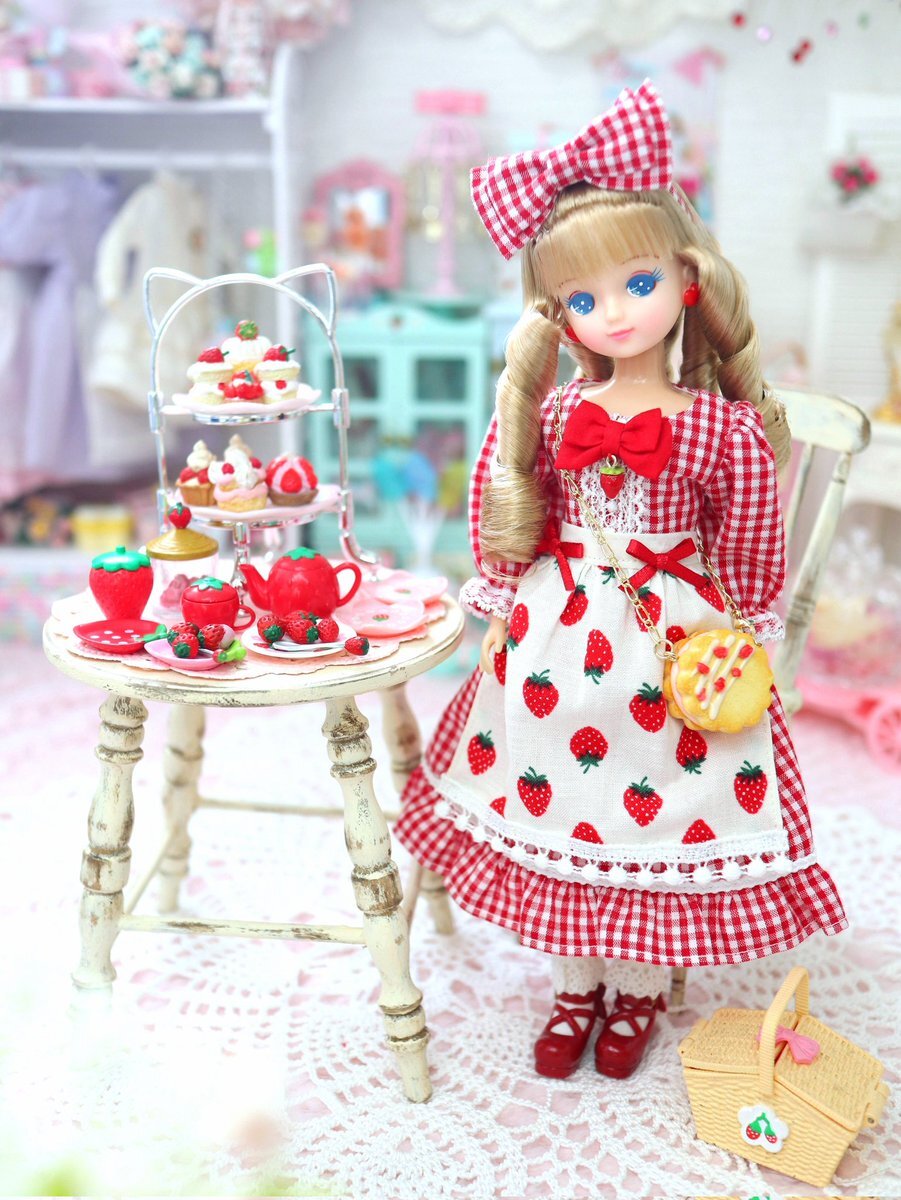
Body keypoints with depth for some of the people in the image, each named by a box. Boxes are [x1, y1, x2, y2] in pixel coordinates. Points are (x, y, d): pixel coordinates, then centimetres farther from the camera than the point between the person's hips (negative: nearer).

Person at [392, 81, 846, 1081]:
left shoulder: (719, 424, -10)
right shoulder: (547, 415, -5)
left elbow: (751, 542, -2)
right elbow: (500, 515, 6)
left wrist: (738, 632, 0)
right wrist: (501, 606, 3)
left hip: (672, 639, -2)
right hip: (556, 630, 3)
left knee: (657, 804, 8)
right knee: (555, 793, 12)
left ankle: (638, 989, 35)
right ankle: (576, 987, 35)